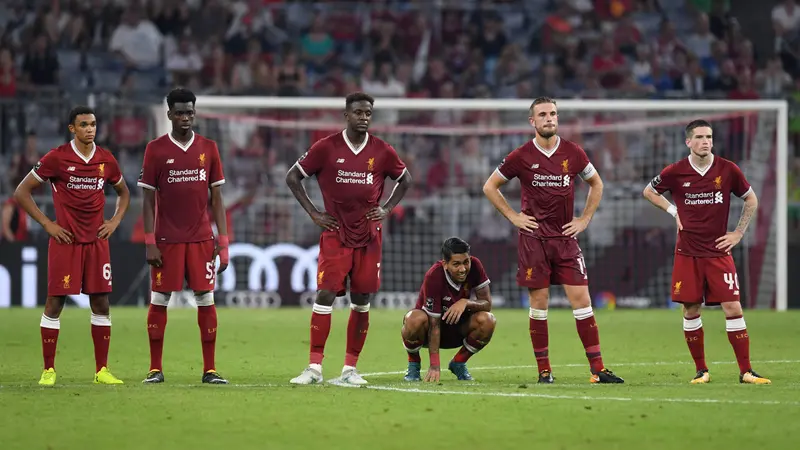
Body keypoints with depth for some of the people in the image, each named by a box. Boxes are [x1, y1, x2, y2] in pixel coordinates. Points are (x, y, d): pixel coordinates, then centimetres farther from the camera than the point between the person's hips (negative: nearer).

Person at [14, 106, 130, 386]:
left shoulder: (106, 160, 6)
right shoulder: (57, 158, -6)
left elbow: (123, 192, 24)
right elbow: (21, 193, -2)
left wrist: (115, 221, 9)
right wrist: (47, 224, -7)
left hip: (97, 241, 4)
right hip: (65, 241, -4)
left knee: (101, 303, 3)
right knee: (55, 302, -4)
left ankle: (102, 370, 10)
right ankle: (49, 370, 3)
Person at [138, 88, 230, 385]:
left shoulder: (208, 148, 7)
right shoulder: (156, 149, 1)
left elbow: (217, 198, 8)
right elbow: (148, 200, 1)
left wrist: (223, 242, 2)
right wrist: (149, 242, -7)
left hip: (201, 238, 2)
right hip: (167, 239, -2)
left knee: (206, 301, 1)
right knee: (159, 301, 0)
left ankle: (209, 369, 5)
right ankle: (155, 369, 7)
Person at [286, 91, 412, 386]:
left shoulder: (382, 151, 3)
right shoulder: (326, 148, -4)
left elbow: (404, 180, 19)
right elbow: (293, 177, 4)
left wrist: (386, 209, 6)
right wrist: (313, 213, -1)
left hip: (369, 237, 2)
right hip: (335, 234, -2)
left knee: (362, 301, 3)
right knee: (325, 295, -12)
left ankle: (350, 369, 11)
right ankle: (314, 367, -10)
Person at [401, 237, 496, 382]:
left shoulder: (474, 266, -18)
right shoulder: (434, 276, -30)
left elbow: (487, 304, -13)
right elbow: (434, 325, -29)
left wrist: (466, 302, -35)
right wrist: (434, 366, -33)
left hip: (457, 329, 4)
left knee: (487, 320, -26)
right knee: (416, 320, -39)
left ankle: (458, 363, 1)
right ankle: (413, 364, -7)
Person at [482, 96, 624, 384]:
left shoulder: (573, 153, 3)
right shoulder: (521, 156, -2)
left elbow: (596, 183, 19)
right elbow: (490, 187, 8)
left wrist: (585, 219, 9)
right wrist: (513, 217, 1)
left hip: (566, 237, 2)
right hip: (534, 238, -2)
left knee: (581, 299, -4)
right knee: (539, 303, 0)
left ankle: (597, 369, -4)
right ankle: (544, 370, 7)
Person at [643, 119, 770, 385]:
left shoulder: (728, 170, -3)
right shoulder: (675, 172, -4)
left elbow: (751, 200, 11)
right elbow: (649, 192, 15)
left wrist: (738, 233, 5)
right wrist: (673, 211, 3)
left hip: (718, 251, 0)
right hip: (687, 253, 0)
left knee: (733, 307, -7)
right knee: (690, 310, 1)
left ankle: (745, 371, -2)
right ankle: (701, 370, 14)